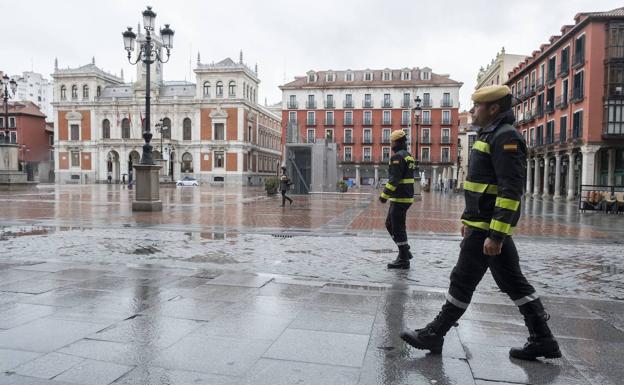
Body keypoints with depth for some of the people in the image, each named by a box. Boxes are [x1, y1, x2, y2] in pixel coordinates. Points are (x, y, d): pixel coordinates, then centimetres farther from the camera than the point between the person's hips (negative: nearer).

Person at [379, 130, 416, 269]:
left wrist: (384, 195, -18)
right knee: (390, 224, 19)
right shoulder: (408, 156, 16)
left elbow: (394, 179, -22)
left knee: (398, 228, -2)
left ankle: (404, 260, 5)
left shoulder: (398, 157, -15)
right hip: (406, 196, 10)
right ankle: (405, 252, 23)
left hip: (399, 199, -10)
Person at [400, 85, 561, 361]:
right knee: (513, 282, 14)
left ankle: (433, 335, 12)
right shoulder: (490, 136, 18)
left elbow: (511, 191, -22)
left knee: (462, 281, 0)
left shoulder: (506, 137, -14)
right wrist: (469, 219, 24)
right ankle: (542, 340, 23)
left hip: (488, 227, -10)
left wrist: (495, 234, -25)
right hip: (485, 224, 10)